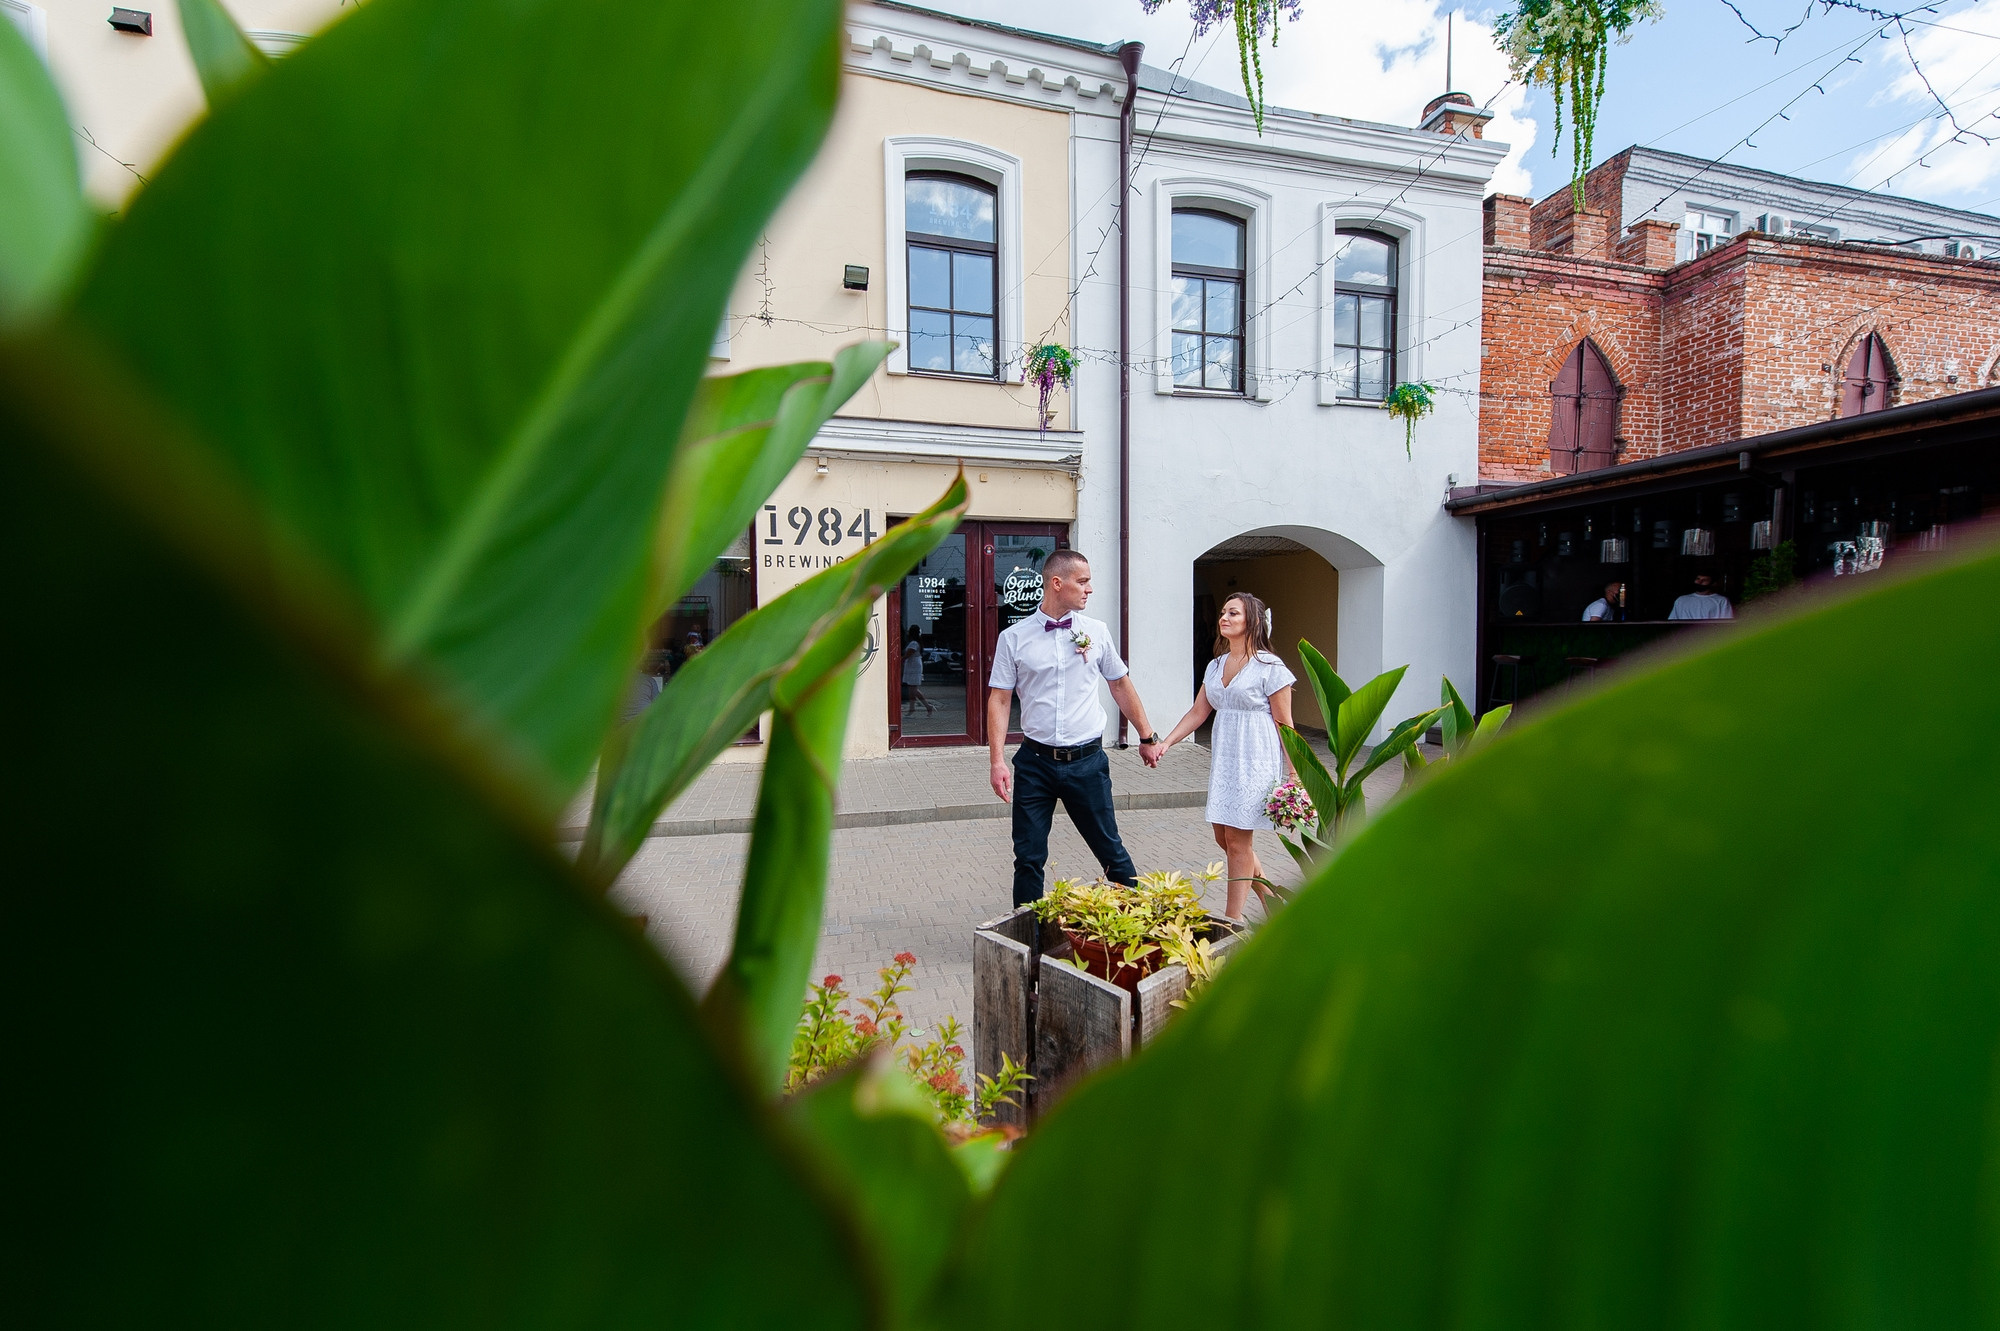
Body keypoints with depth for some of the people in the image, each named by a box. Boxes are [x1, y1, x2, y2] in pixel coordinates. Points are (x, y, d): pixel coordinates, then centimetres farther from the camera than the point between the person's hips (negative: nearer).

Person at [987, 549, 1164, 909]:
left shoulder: (1096, 632, 4)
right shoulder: (1014, 638, -1)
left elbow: (1121, 686, 14)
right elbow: (999, 699, -1)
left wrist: (1147, 737, 19)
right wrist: (997, 761, -9)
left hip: (1087, 761, 1)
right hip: (1034, 762, -1)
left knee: (1110, 850, 9)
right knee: (1029, 858, 7)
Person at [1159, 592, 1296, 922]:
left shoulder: (1269, 667, -8)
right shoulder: (1216, 665, 11)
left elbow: (1284, 724, -7)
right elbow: (1197, 712, 12)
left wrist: (1292, 775, -8)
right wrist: (1165, 743, 3)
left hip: (1255, 762, -7)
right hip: (1223, 759, 7)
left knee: (1237, 838, -4)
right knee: (1223, 837, 10)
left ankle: (1233, 919, 8)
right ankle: (1271, 899, 29)